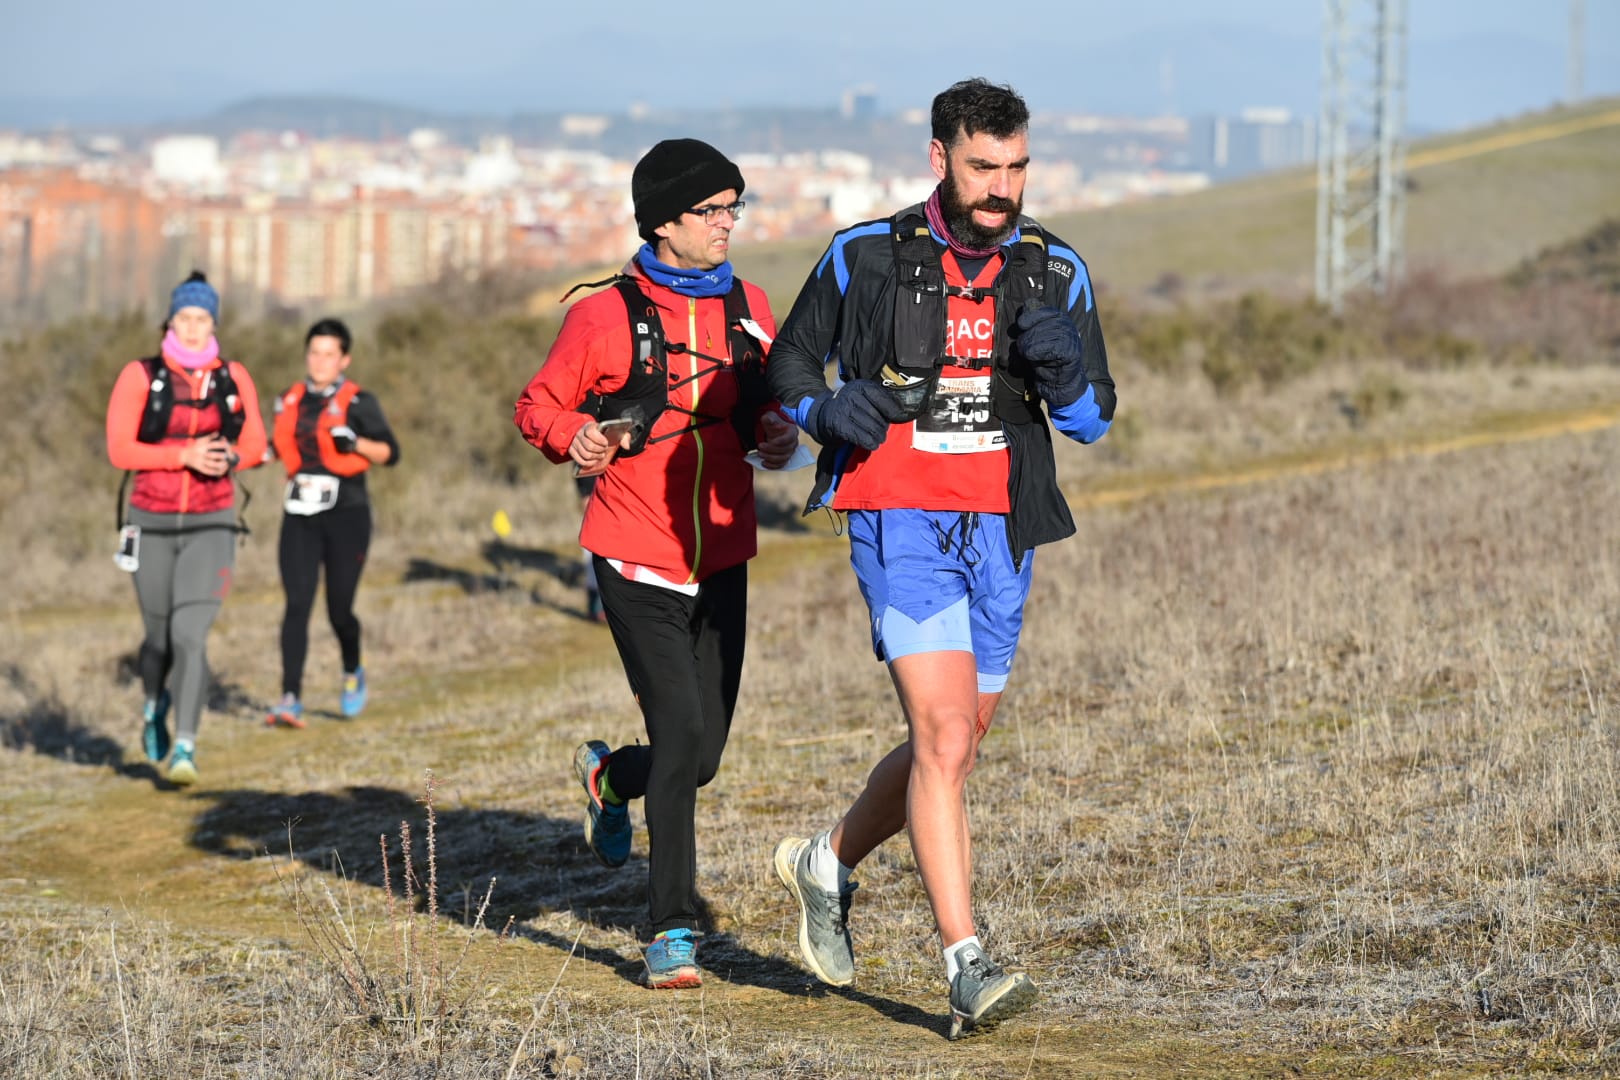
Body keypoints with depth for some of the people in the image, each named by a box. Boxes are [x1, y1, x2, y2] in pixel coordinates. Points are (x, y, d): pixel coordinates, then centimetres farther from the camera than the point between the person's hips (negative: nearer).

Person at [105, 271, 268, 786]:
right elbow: (119, 450, -12)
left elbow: (254, 445, 9)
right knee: (159, 637, 13)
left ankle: (185, 749, -16)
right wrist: (185, 456, -23)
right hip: (152, 524, 0)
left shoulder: (233, 378, -1)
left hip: (210, 525, 0)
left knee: (190, 636, -16)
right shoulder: (141, 376, -7)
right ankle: (156, 707, 46)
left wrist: (230, 458, -15)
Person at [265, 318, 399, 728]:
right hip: (300, 515, 3)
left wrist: (356, 443, -23)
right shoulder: (290, 401, 11)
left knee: (339, 610, 0)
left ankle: (353, 673, 31)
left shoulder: (357, 402, -2)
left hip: (346, 514, -3)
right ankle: (291, 700, -15)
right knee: (297, 605, -10)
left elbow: (390, 452, -7)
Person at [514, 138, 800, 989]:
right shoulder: (605, 315, -7)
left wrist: (777, 433, -2)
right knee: (682, 732, -15)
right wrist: (572, 437, -21)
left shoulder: (748, 308, 8)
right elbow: (537, 405, 0)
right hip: (636, 563, -5)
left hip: (721, 560, 5)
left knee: (703, 751, 6)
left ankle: (609, 775, 42)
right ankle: (672, 929, -5)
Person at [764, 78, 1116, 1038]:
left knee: (957, 742, 15)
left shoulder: (1055, 270, 3)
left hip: (1000, 531, 5)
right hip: (900, 523, -5)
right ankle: (968, 968, -18)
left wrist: (1064, 367, -18)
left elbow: (1094, 419, 4)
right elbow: (790, 359, 10)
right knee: (945, 739, -17)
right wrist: (827, 408, -12)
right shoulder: (866, 257, -4)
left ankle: (829, 862, 41)